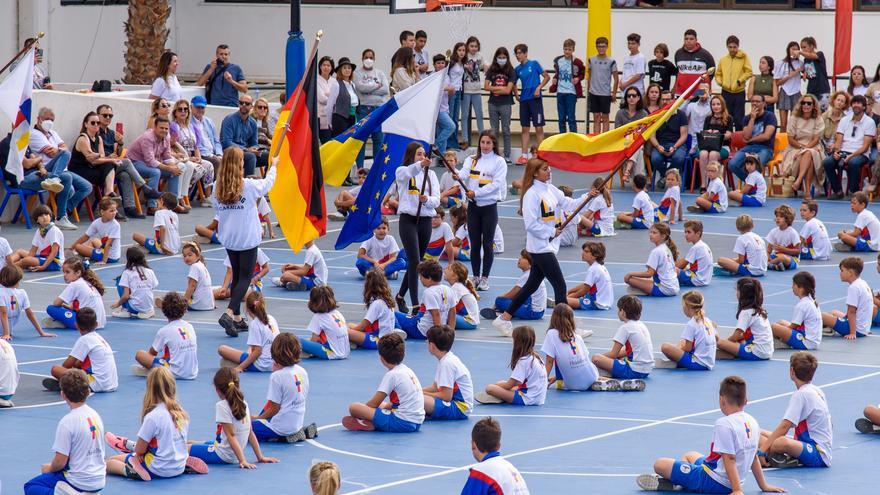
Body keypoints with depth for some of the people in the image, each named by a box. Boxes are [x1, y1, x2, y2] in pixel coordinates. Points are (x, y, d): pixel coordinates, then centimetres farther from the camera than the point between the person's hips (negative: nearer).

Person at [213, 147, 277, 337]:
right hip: (248, 239, -5)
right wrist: (273, 166, 21)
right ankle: (229, 313, -19)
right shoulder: (249, 186, -16)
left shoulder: (218, 187, -5)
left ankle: (237, 317, 20)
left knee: (237, 276, 17)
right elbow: (267, 184, 3)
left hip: (228, 238, 5)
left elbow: (216, 207, 7)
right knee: (245, 277, -1)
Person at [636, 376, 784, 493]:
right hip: (728, 484, 9)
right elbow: (754, 457, 12)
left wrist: (737, 490, -24)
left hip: (713, 482, -9)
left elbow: (730, 459, -25)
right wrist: (764, 486, 19)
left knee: (659, 464, -8)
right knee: (690, 455, 34)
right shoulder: (752, 422, 3)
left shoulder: (724, 424, -23)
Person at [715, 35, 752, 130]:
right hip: (726, 93, 3)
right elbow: (718, 74, 13)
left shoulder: (743, 57, -1)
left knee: (739, 119, -1)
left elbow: (749, 72, -5)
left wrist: (740, 81, -17)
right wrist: (720, 82, -6)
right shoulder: (723, 60, 8)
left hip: (739, 92, -3)